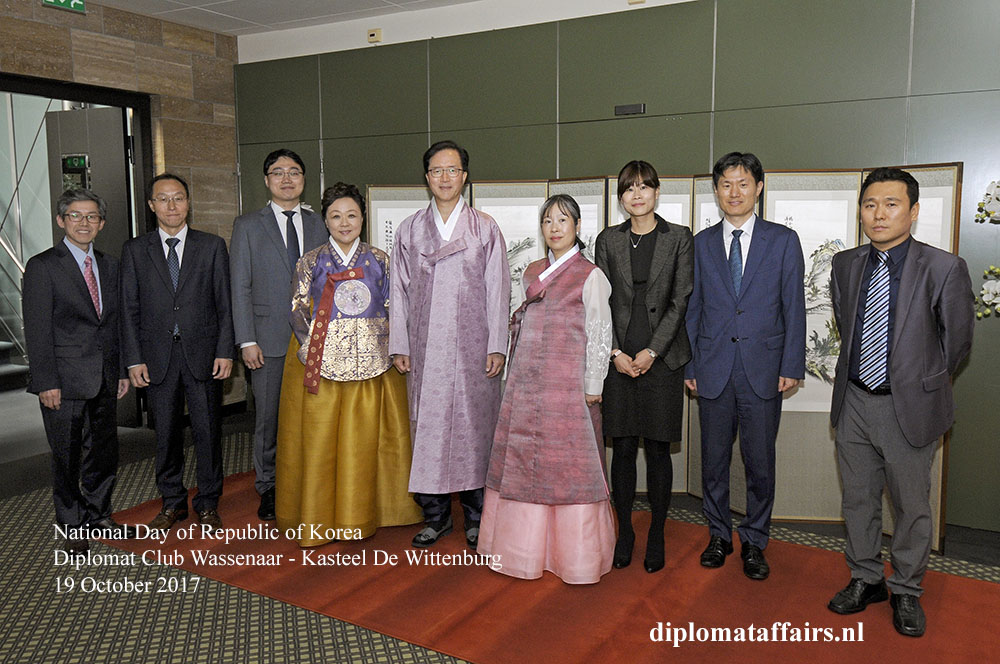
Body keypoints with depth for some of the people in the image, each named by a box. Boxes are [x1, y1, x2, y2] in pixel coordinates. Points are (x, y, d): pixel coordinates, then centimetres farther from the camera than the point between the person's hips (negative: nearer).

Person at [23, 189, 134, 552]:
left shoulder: (110, 265, 12)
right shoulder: (42, 266, -5)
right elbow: (37, 329, -9)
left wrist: (122, 370, 11)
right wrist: (46, 381, -14)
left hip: (104, 378, 5)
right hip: (65, 379, -5)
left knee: (105, 450, 12)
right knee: (67, 455, 5)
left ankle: (99, 514, 29)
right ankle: (73, 527, 20)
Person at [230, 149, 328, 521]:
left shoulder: (319, 225, 11)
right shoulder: (248, 226, 5)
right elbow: (240, 287, 1)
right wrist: (247, 340, -7)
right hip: (268, 340, -2)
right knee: (268, 418, 5)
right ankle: (268, 488, 21)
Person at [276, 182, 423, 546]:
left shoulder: (379, 260, 8)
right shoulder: (311, 261, 7)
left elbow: (393, 308, 8)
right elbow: (298, 309, 3)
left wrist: (387, 345, -4)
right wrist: (311, 346, -9)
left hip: (370, 361, 1)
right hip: (321, 360, 0)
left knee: (363, 440, 2)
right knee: (319, 438, 1)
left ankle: (360, 515, 16)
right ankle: (318, 518, 13)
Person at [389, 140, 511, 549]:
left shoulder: (485, 229, 6)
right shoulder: (409, 230, 11)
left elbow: (497, 290, 2)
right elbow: (400, 291, 10)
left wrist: (497, 346, -4)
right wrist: (398, 346, 4)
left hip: (472, 347, -2)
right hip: (424, 348, 2)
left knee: (474, 424, 0)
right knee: (427, 426, 3)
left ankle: (476, 516, 14)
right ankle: (436, 515, 17)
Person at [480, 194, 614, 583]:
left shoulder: (590, 276, -2)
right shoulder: (532, 272, 15)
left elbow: (599, 333, -5)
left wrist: (592, 386, -9)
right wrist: (517, 371, 15)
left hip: (566, 383, -6)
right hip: (526, 379, 6)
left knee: (568, 461, -1)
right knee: (523, 459, 8)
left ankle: (574, 554, 13)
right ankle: (527, 546, 22)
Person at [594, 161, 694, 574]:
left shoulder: (679, 238, 3)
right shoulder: (608, 240, 8)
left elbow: (680, 300, -2)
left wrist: (651, 351, -10)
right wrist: (615, 352, -5)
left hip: (661, 357, -1)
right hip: (619, 357, 2)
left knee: (658, 449, 4)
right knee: (623, 447, 6)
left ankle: (657, 536, 18)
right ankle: (624, 531, 20)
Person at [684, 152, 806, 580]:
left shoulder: (783, 241, 3)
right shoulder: (701, 244, 7)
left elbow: (794, 307, 2)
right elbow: (692, 308, 8)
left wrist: (792, 366, -4)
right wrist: (688, 365, 4)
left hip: (763, 370, -1)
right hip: (713, 369, 1)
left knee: (760, 462, 6)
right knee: (714, 459, 10)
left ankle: (754, 542, 22)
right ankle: (719, 535, 27)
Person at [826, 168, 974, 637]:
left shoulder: (944, 269, -11)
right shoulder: (845, 265, 3)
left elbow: (957, 340, -2)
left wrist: (921, 383, 3)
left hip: (909, 408, -4)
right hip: (853, 402, 4)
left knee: (911, 505, 10)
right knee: (858, 498, 15)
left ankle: (906, 591, 29)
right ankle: (865, 579, 34)